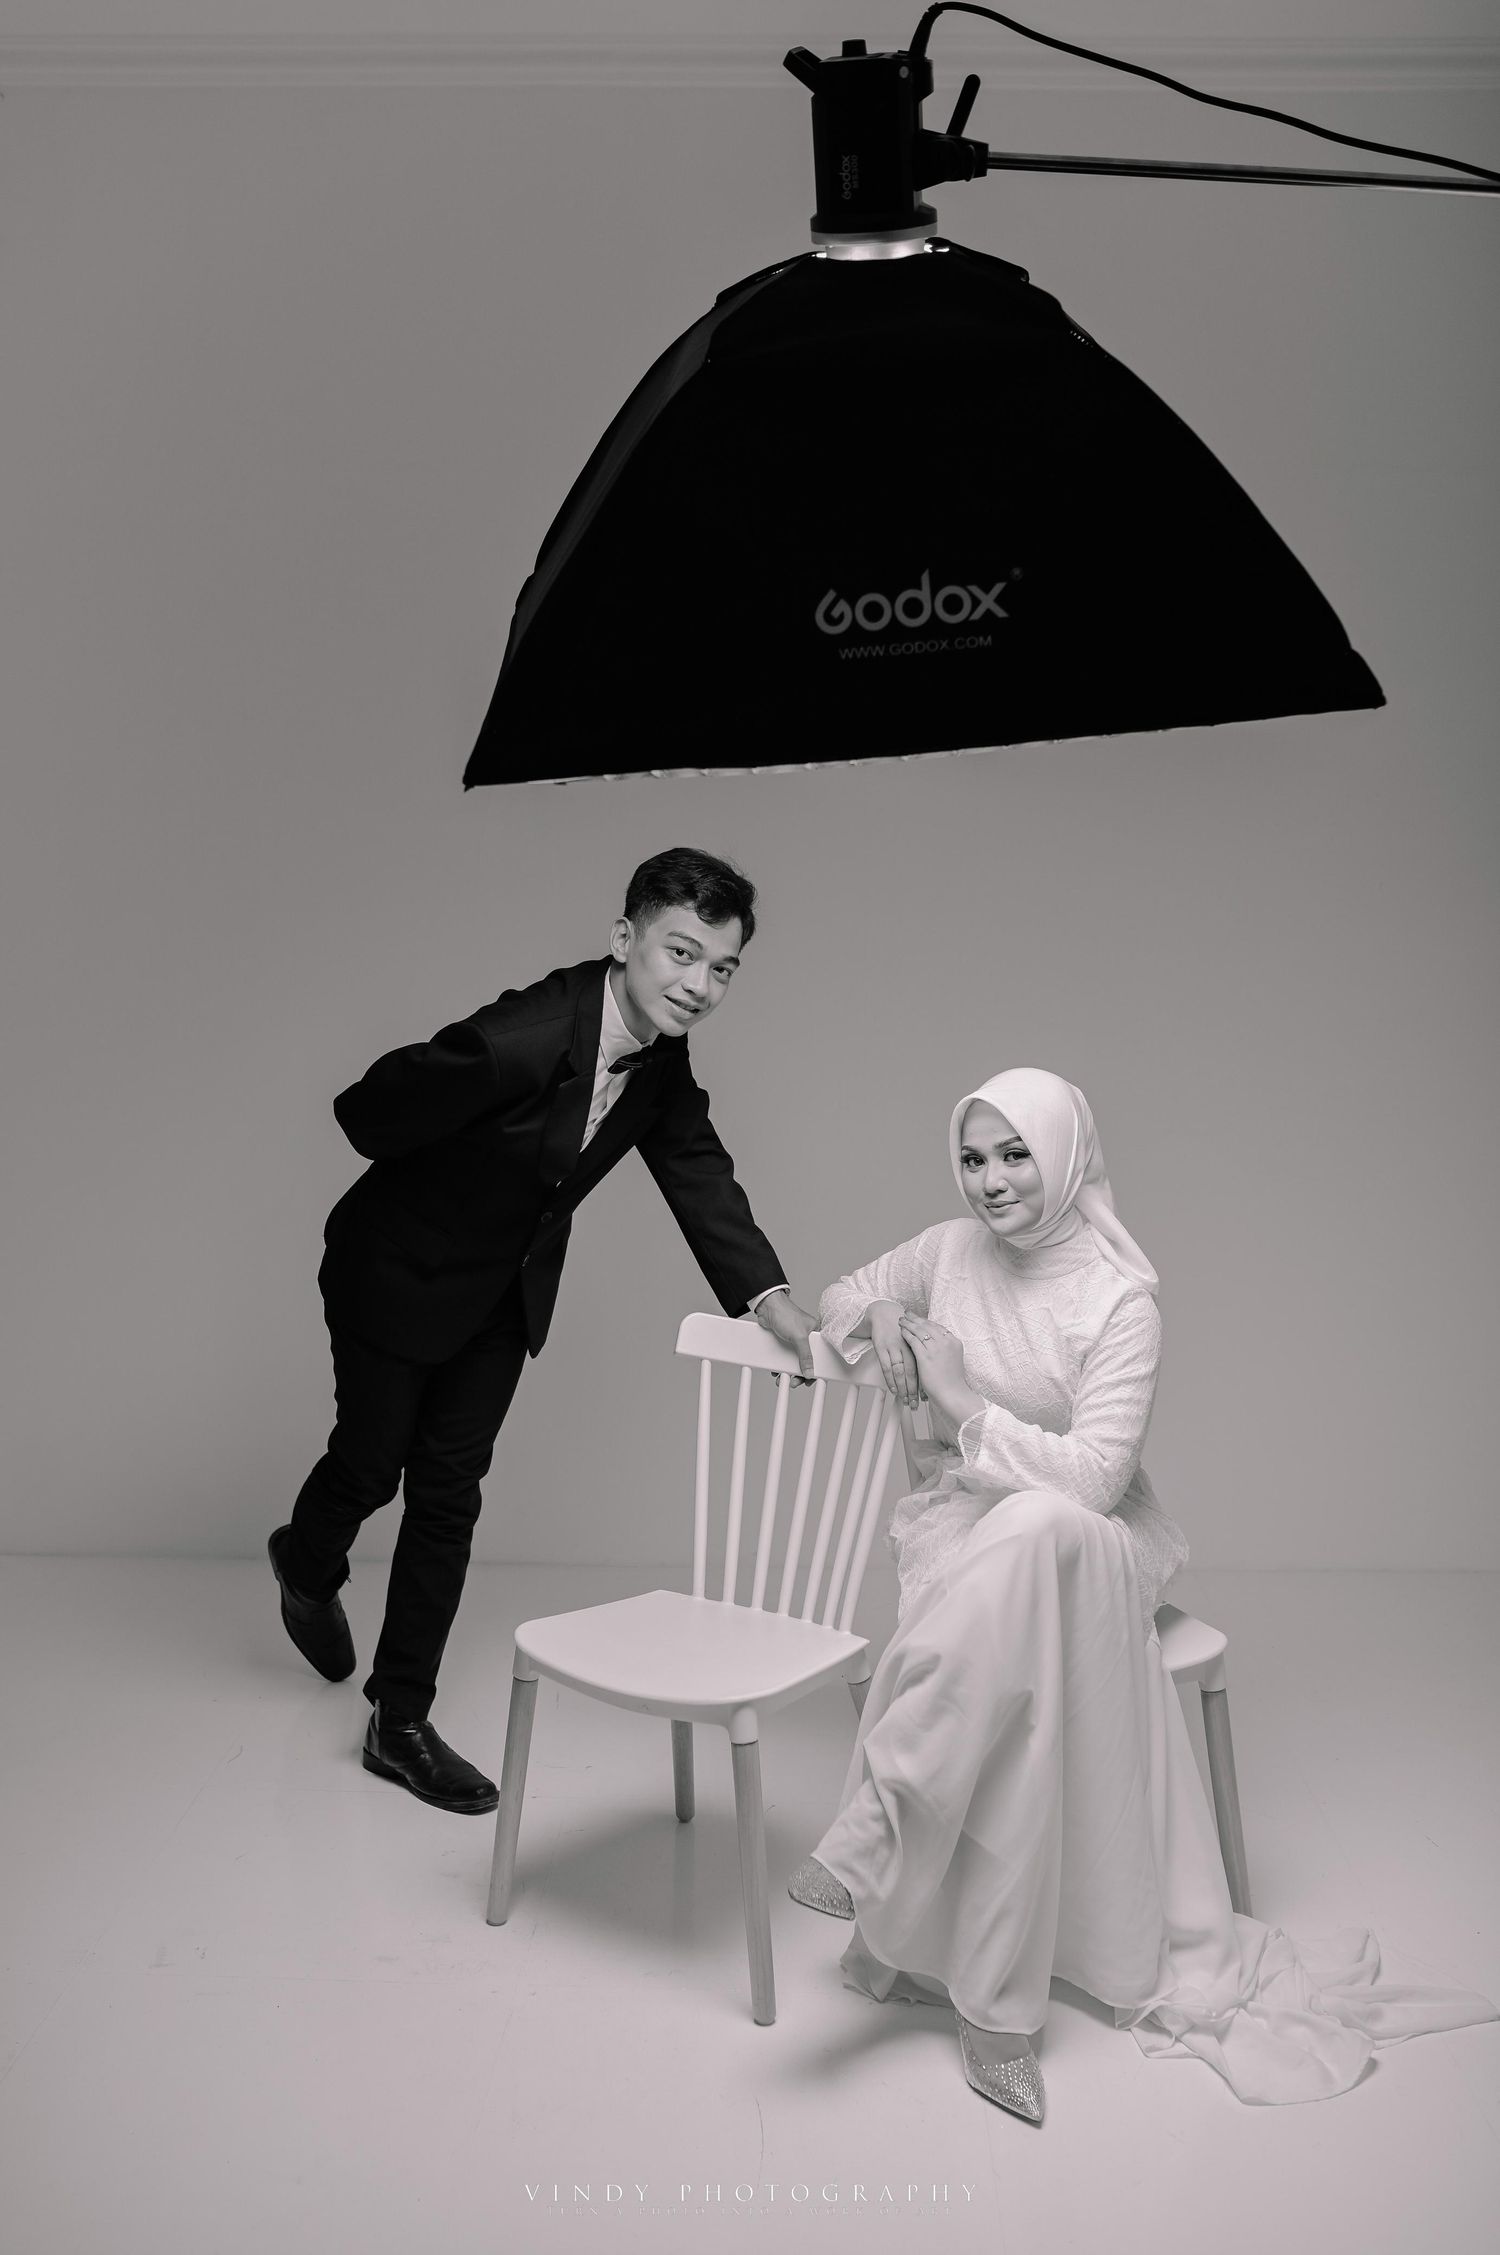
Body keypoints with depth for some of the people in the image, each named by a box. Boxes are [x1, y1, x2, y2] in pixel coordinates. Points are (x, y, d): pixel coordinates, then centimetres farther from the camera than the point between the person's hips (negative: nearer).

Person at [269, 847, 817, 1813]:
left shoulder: (665, 1061, -12)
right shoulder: (522, 1037, -36)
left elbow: (699, 1171, -5)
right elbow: (368, 1111, -26)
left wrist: (769, 1294, -18)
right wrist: (448, 1186, -4)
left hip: (506, 1295, 6)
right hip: (398, 1273, -5)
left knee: (449, 1494, 8)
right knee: (371, 1463, 14)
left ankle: (402, 1719, 19)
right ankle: (308, 1564, 51)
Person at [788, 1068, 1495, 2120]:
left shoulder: (1121, 1301, -13)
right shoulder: (950, 1251, 3)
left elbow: (1095, 1477, -19)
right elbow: (839, 1294, 22)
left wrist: (962, 1398, -18)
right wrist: (876, 1313, -3)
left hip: (1084, 1541, -3)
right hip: (961, 1529, 3)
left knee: (1032, 1535, -42)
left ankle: (880, 1824, -37)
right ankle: (996, 2006, -25)